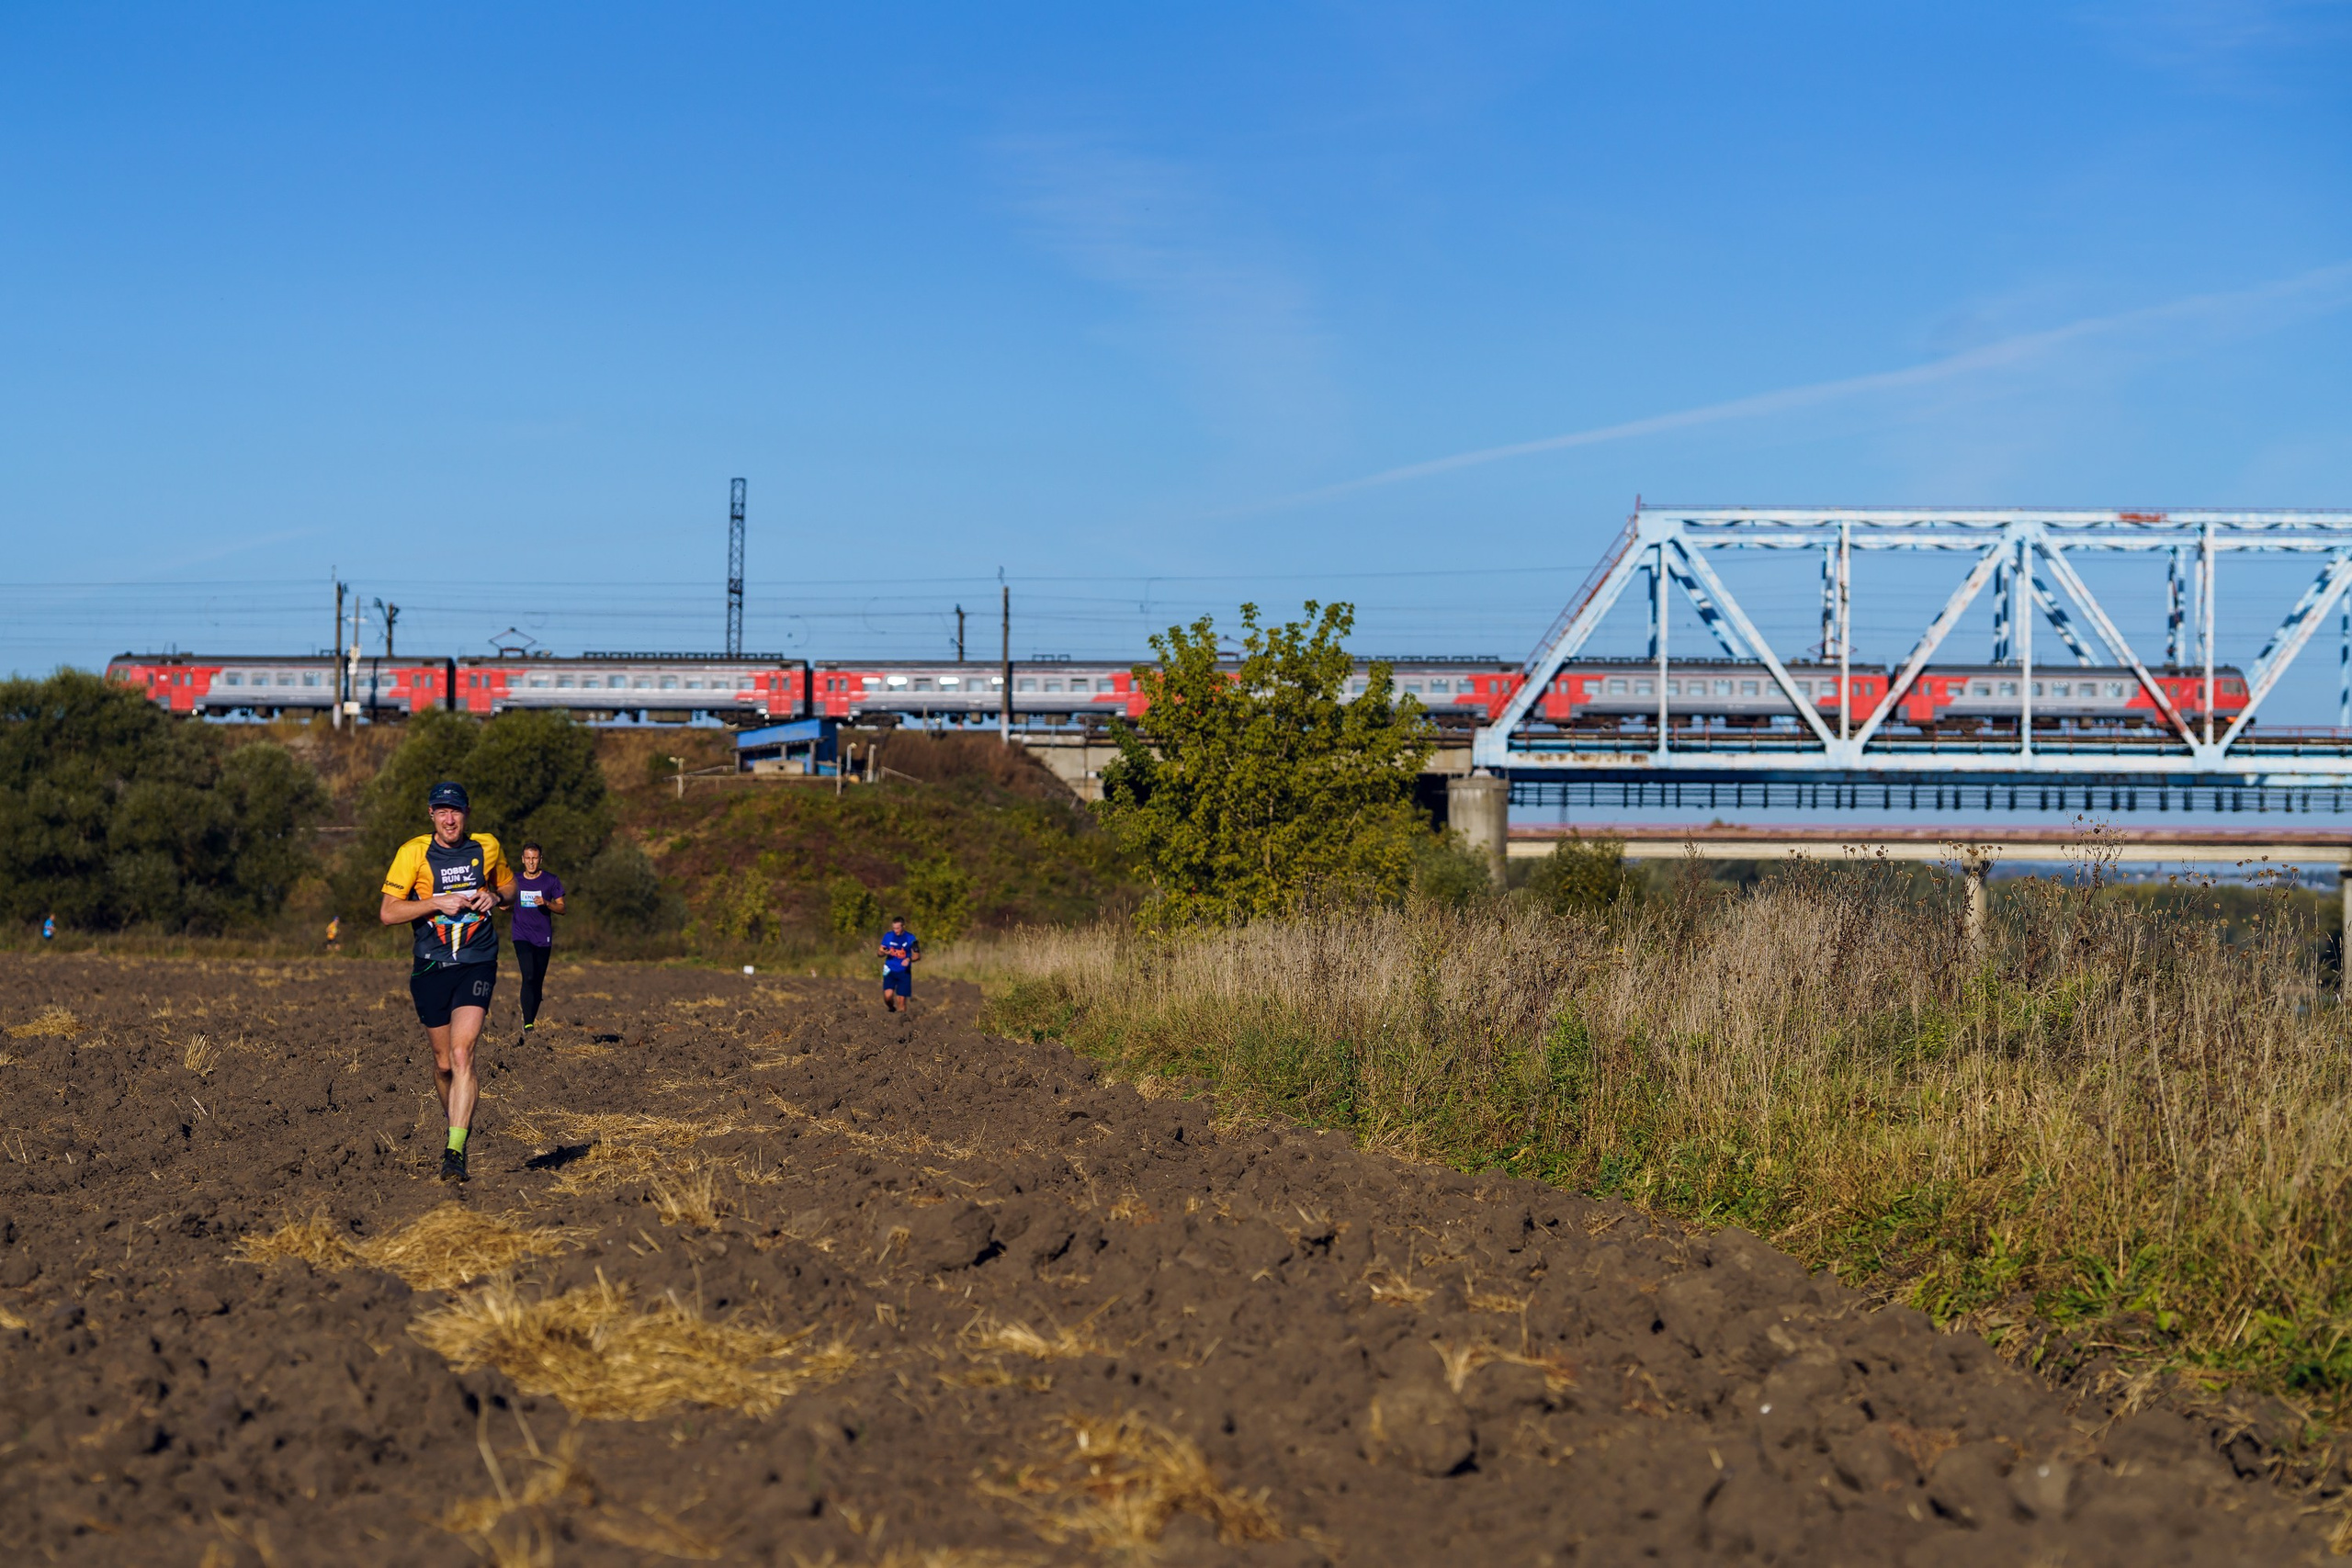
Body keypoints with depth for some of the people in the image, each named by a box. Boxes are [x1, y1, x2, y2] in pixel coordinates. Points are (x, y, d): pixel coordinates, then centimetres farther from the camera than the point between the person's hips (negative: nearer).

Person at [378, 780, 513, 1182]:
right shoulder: (414, 853, -3)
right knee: (444, 1062, 9)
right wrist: (438, 903, -16)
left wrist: (494, 896, -1)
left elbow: (509, 886, 22)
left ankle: (455, 1151, -21)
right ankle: (458, 1124, 37)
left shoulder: (487, 847, 4)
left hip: (477, 964, -1)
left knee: (462, 1054, -17)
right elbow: (387, 912, -6)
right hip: (431, 968, 1)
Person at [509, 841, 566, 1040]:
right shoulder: (516, 881, 8)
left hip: (543, 938, 1)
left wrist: (546, 904, -15)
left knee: (538, 983, 5)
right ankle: (527, 1024, -22)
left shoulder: (551, 880, 3)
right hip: (522, 936, -1)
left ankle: (531, 1022, 20)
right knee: (529, 977, -19)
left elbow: (561, 908, 4)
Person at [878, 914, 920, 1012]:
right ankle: (891, 1008, 13)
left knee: (901, 999, -3)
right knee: (888, 995, -17)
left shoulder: (910, 938, -4)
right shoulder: (888, 936, 2)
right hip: (890, 970, 1)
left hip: (904, 972, -1)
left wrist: (909, 959, -22)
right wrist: (884, 952, -14)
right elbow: (879, 952, 10)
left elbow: (917, 956, -1)